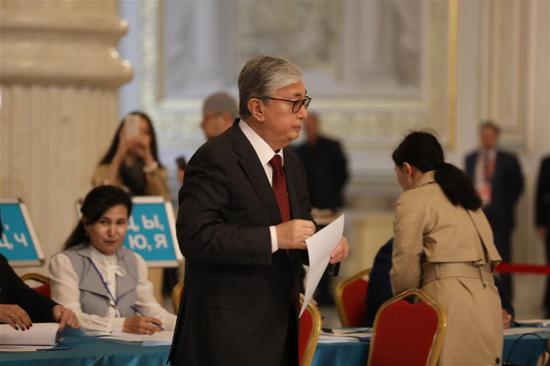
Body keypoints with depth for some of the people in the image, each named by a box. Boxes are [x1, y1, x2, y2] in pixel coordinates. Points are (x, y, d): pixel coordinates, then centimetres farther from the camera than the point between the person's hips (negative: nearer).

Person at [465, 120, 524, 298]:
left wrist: (506, 204, 4)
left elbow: (518, 185, 8)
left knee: (502, 260, -4)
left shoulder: (508, 160, 2)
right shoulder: (470, 159, 13)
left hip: (499, 216, -3)